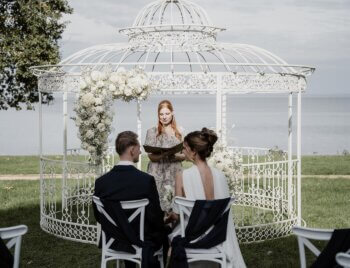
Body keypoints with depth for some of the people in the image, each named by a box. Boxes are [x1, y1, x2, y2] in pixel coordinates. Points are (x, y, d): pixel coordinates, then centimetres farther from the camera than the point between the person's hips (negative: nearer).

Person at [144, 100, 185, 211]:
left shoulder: (179, 132, 9)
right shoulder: (152, 132, 4)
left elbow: (185, 154, 7)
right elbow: (151, 156, -4)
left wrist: (175, 156, -14)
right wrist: (163, 155, -24)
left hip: (175, 173, 1)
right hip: (158, 174, -1)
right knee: (159, 203, -9)